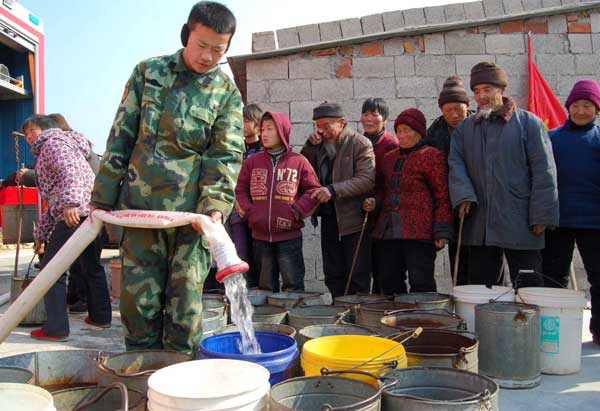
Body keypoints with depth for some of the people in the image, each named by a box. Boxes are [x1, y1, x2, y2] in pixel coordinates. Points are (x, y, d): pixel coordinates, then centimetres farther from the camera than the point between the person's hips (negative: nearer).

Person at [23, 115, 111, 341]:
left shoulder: (54, 142, 3)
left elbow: (71, 172, -19)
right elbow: (53, 203, 35)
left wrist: (70, 203, -33)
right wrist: (41, 234, 36)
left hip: (77, 214, -10)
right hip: (94, 213, 10)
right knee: (91, 267, 23)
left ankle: (56, 328, 0)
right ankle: (101, 316, 34)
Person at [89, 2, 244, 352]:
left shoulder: (227, 93, 4)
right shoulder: (148, 72, 7)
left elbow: (227, 156, -3)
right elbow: (120, 139, 8)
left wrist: (216, 206, -19)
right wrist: (103, 198, 6)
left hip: (191, 214, -1)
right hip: (140, 207, 1)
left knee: (185, 306, 3)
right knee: (139, 301, 5)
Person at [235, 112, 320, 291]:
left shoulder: (298, 162, -1)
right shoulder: (252, 161, 7)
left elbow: (313, 190, -1)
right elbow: (240, 190, 11)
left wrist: (296, 212, -10)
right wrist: (248, 212, -3)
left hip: (289, 235, -3)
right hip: (260, 236, 3)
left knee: (293, 284, 1)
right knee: (266, 285, 15)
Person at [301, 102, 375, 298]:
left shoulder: (360, 144, -8)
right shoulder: (321, 145, 12)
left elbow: (367, 179, -19)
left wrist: (333, 190, -27)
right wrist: (310, 146, -3)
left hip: (354, 219, -6)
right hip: (329, 217, 7)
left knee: (358, 276, -1)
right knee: (333, 275, 12)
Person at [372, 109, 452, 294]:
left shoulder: (432, 156, -1)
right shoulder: (389, 158, 19)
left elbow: (442, 197, -4)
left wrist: (441, 231, -10)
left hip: (419, 231, -6)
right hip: (387, 230, 7)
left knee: (420, 283, -6)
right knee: (388, 282, 8)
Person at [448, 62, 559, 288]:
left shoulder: (528, 122, 1)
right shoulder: (465, 128, 14)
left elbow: (543, 170, -4)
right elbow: (456, 163, 5)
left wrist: (542, 215, -10)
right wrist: (463, 195, -13)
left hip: (520, 224, -3)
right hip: (479, 225, 4)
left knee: (528, 287, 2)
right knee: (479, 285, 10)